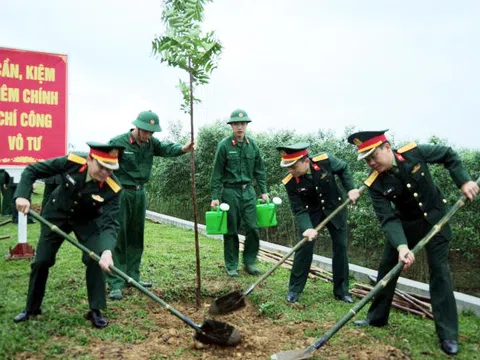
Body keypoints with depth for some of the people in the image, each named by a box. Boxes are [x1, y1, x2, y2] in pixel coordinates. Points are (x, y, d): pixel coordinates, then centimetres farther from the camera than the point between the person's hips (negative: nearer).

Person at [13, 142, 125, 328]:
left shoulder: (112, 189, -33)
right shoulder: (71, 162, -31)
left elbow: (110, 223, -36)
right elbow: (32, 170, -18)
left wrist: (106, 250, -53)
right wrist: (22, 195, -32)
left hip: (87, 221, -1)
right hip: (57, 214, 1)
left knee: (95, 259, -17)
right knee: (41, 261, 5)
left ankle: (95, 310, 0)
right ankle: (32, 308, 27)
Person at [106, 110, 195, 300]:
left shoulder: (151, 143, 4)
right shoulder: (117, 143, -12)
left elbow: (166, 148, -10)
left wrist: (183, 148, -31)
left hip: (140, 193, 6)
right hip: (120, 193, -6)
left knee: (136, 237, 13)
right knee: (117, 238, -5)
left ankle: (133, 276, 25)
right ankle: (115, 284, -1)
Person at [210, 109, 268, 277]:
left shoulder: (252, 145, 4)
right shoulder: (224, 145, -8)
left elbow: (259, 170, 12)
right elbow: (217, 173, -6)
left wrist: (264, 191, 8)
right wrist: (215, 197, -8)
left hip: (248, 191, 4)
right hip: (230, 192, -3)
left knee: (253, 228, 1)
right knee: (231, 230, 4)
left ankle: (249, 262, 18)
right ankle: (231, 266, 17)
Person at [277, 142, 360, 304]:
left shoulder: (325, 161, -27)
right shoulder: (290, 182, -26)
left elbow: (343, 168, -5)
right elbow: (299, 210, -21)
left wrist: (351, 189, -15)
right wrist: (307, 228, -37)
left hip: (335, 208, 1)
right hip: (311, 213, -1)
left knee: (340, 247, 5)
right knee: (304, 248, -7)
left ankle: (341, 290, 18)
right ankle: (294, 289, 9)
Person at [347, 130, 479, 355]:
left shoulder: (414, 152, -22)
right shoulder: (375, 184, -22)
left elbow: (448, 155, -5)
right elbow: (388, 219, -27)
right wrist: (401, 245, -43)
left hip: (435, 218, -1)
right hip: (405, 224, 2)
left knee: (439, 270, -5)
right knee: (387, 268, 5)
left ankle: (448, 334, 3)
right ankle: (376, 318, 24)